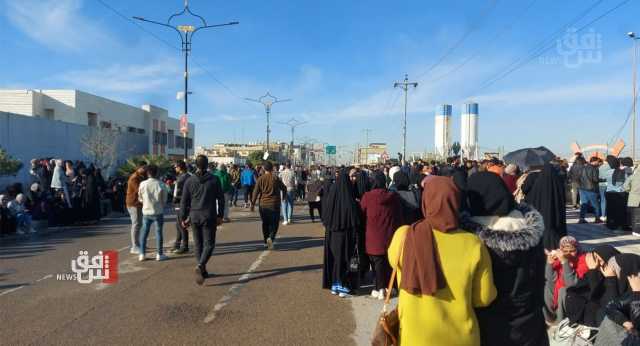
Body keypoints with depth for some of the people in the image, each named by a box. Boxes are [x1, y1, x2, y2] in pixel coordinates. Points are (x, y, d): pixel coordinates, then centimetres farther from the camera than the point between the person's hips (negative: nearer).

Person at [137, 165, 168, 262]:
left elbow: (140, 199, 4)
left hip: (146, 212, 2)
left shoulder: (142, 184, -7)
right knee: (158, 232, 6)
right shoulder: (161, 185, -11)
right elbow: (164, 200, -3)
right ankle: (159, 254, 10)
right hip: (158, 212, -2)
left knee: (144, 232, 12)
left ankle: (142, 254, 14)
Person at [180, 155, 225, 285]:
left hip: (194, 216, 2)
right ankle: (200, 266, -19)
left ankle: (202, 270, 20)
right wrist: (220, 215, 9)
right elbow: (221, 199, 0)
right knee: (209, 244, 3)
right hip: (209, 217, -2)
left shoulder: (189, 181, -2)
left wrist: (183, 218, 9)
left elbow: (184, 201, 0)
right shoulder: (214, 180, -4)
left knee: (198, 244, 14)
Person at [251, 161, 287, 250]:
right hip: (274, 205, -1)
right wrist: (284, 196, 26)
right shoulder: (276, 178, -4)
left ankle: (266, 242, 20)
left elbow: (256, 192, -7)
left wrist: (253, 204, -1)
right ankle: (271, 238, -19)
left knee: (265, 224, 15)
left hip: (263, 205, 2)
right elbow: (284, 188, 5)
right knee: (274, 224, 4)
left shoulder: (260, 179, -3)